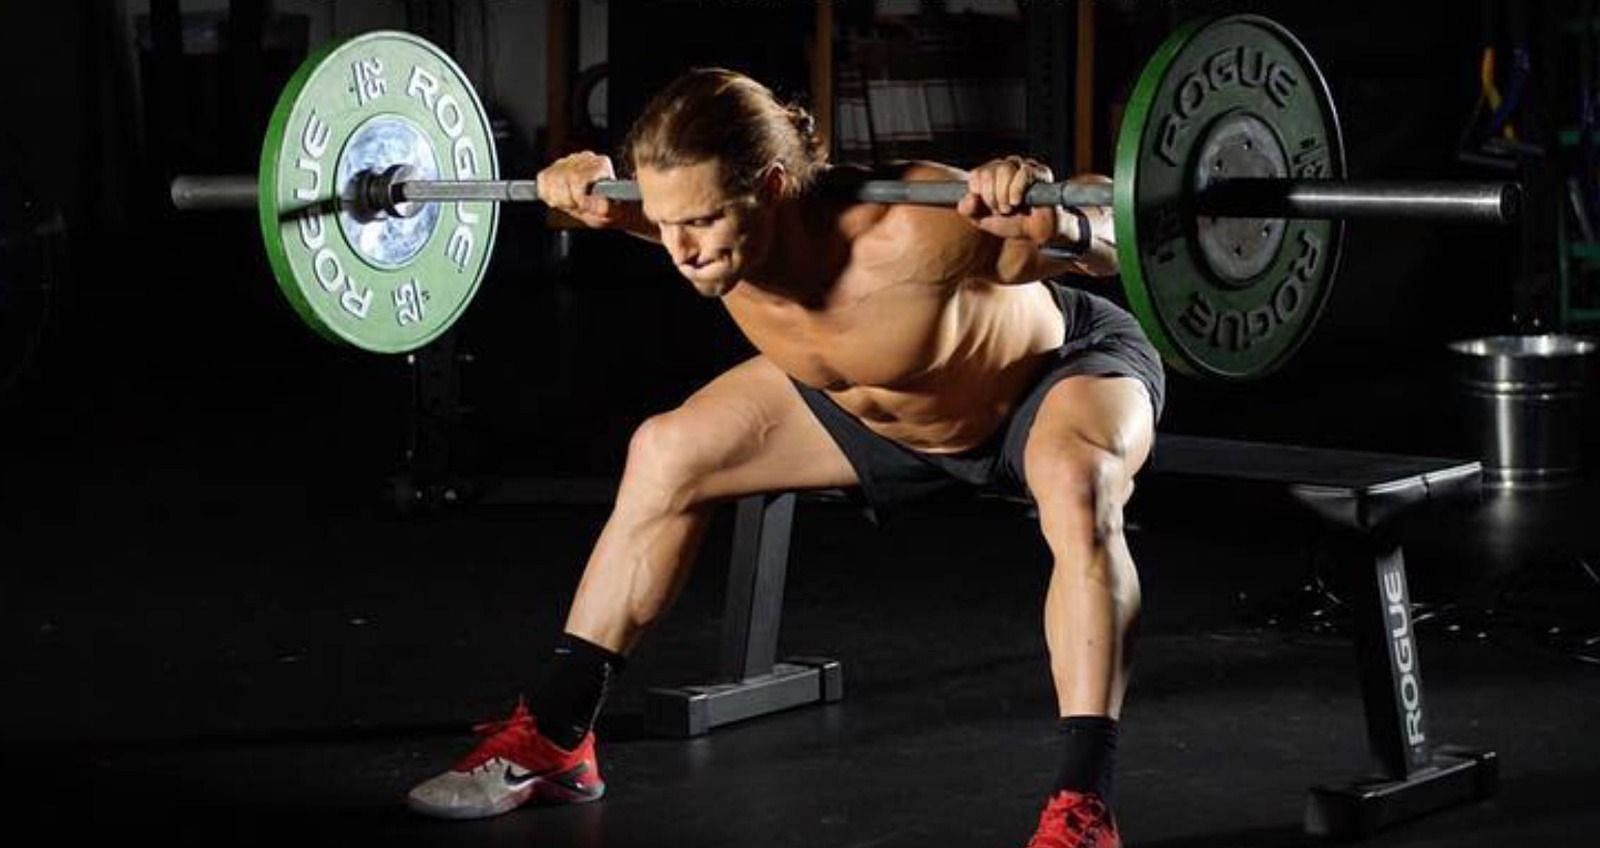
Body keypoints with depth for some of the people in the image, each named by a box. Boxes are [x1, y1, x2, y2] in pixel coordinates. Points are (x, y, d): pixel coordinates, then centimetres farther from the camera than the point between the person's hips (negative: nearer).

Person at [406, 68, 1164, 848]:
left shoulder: (906, 235, -44)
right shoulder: (705, 220, -27)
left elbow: (1118, 234, -31)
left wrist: (1053, 221, -53)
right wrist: (589, 192, -18)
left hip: (1065, 365, -6)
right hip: (886, 404, 6)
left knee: (1077, 490, -40)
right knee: (665, 454, 2)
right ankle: (553, 739, 12)